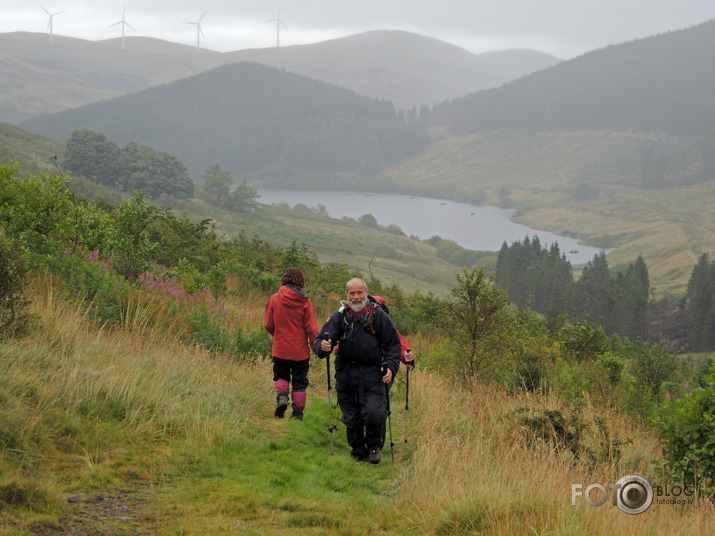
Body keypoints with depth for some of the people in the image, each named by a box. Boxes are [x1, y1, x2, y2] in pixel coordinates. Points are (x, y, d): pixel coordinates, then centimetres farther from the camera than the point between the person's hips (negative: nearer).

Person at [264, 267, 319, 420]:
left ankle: (282, 396, -5)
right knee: (299, 382, 11)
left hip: (280, 349, 1)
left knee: (281, 376, 21)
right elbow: (312, 329, -9)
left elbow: (268, 325, 3)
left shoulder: (274, 299, -5)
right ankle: (297, 412, 13)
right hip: (300, 350, -1)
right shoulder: (305, 302, -9)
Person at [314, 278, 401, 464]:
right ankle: (358, 453, 26)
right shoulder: (339, 316, 3)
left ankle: (375, 446, 12)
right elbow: (320, 340, -1)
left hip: (372, 373, -2)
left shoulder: (378, 315, 0)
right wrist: (323, 346, -26)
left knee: (374, 413, -14)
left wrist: (390, 366, -9)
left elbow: (393, 343, 5)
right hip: (346, 374, 2)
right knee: (351, 418, 7)